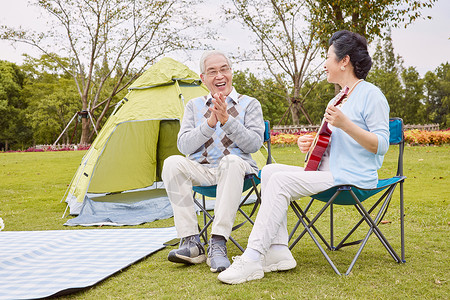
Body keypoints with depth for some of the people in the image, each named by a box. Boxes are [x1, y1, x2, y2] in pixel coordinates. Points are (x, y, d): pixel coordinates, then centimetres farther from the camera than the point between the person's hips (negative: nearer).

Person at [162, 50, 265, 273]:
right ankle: (191, 243, -29)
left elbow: (254, 144, -5)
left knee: (231, 161, -38)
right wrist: (210, 123, -14)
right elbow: (183, 146, 1)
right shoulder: (194, 106, 13)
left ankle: (218, 245, -41)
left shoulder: (249, 104, 8)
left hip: (236, 169, -2)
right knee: (173, 163, -28)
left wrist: (227, 121, -17)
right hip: (201, 171, 3)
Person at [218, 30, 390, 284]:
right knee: (270, 171, -6)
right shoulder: (337, 100, 20)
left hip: (353, 178, -9)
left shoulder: (371, 95, -8)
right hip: (328, 172, 9)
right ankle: (278, 252, -11)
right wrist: (310, 144, 6)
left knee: (281, 181, -23)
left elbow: (381, 145, -16)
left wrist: (345, 124, -28)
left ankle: (253, 259, -23)